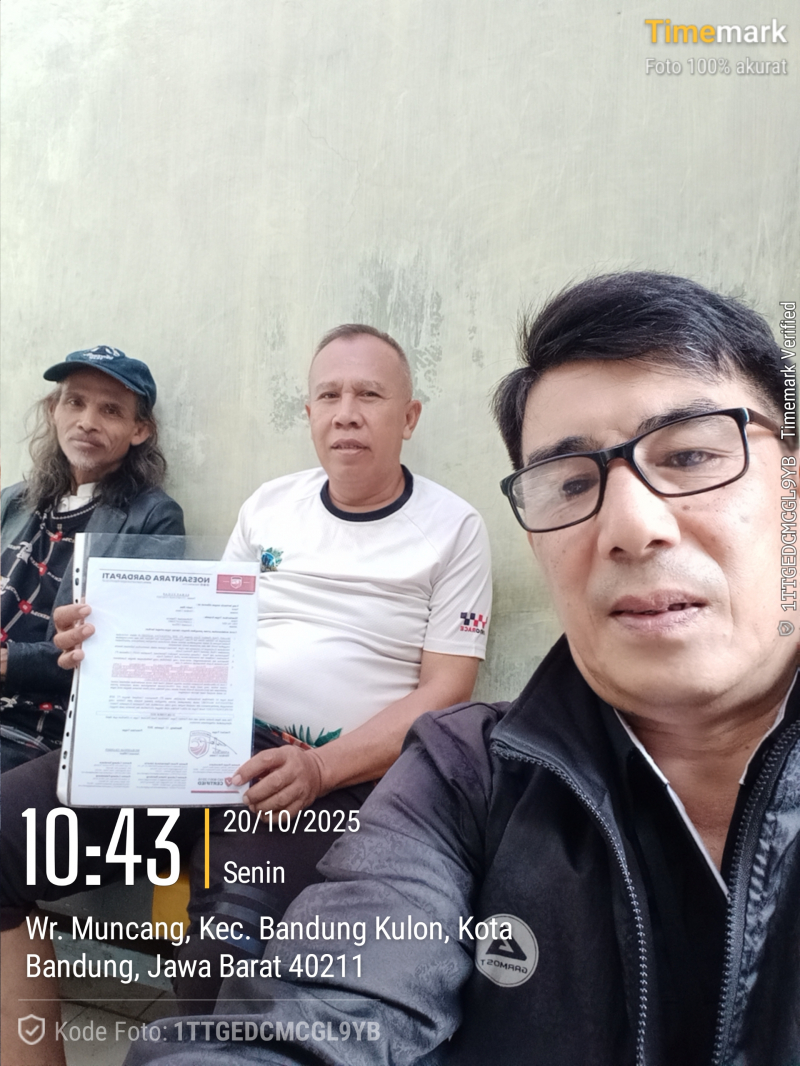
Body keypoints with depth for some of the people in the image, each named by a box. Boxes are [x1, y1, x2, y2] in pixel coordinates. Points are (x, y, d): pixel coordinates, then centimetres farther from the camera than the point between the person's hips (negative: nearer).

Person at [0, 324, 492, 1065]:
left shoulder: (453, 528, 1)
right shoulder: (269, 504, 14)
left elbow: (443, 694, -4)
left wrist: (320, 768, -19)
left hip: (334, 773, -4)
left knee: (227, 943, -33)